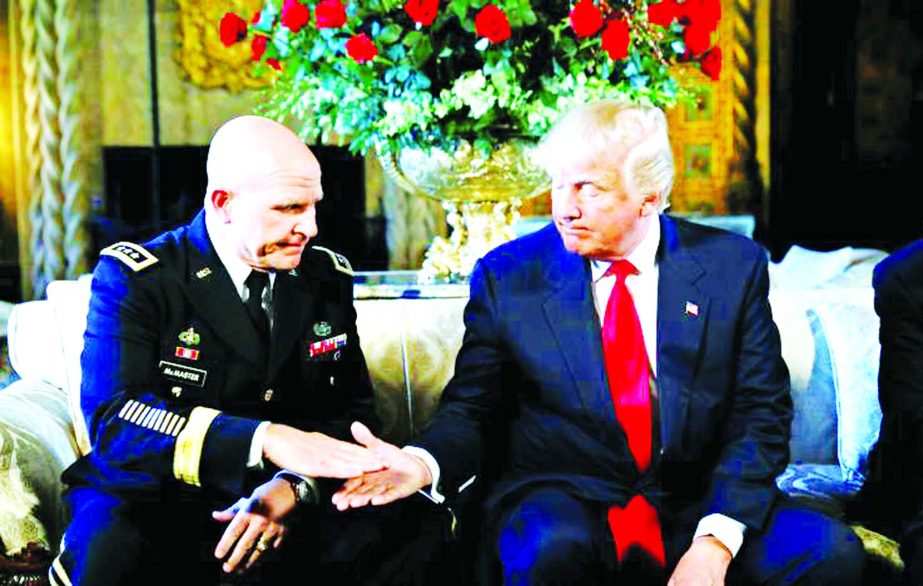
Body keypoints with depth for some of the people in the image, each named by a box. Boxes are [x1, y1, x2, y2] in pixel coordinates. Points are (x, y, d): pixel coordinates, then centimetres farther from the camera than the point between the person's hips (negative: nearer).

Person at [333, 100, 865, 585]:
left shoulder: (732, 265, 2)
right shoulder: (508, 275, 1)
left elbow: (761, 416, -1)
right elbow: (472, 410, 4)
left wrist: (715, 540, -15)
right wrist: (423, 463, -19)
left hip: (698, 503, 2)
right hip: (560, 500, -2)